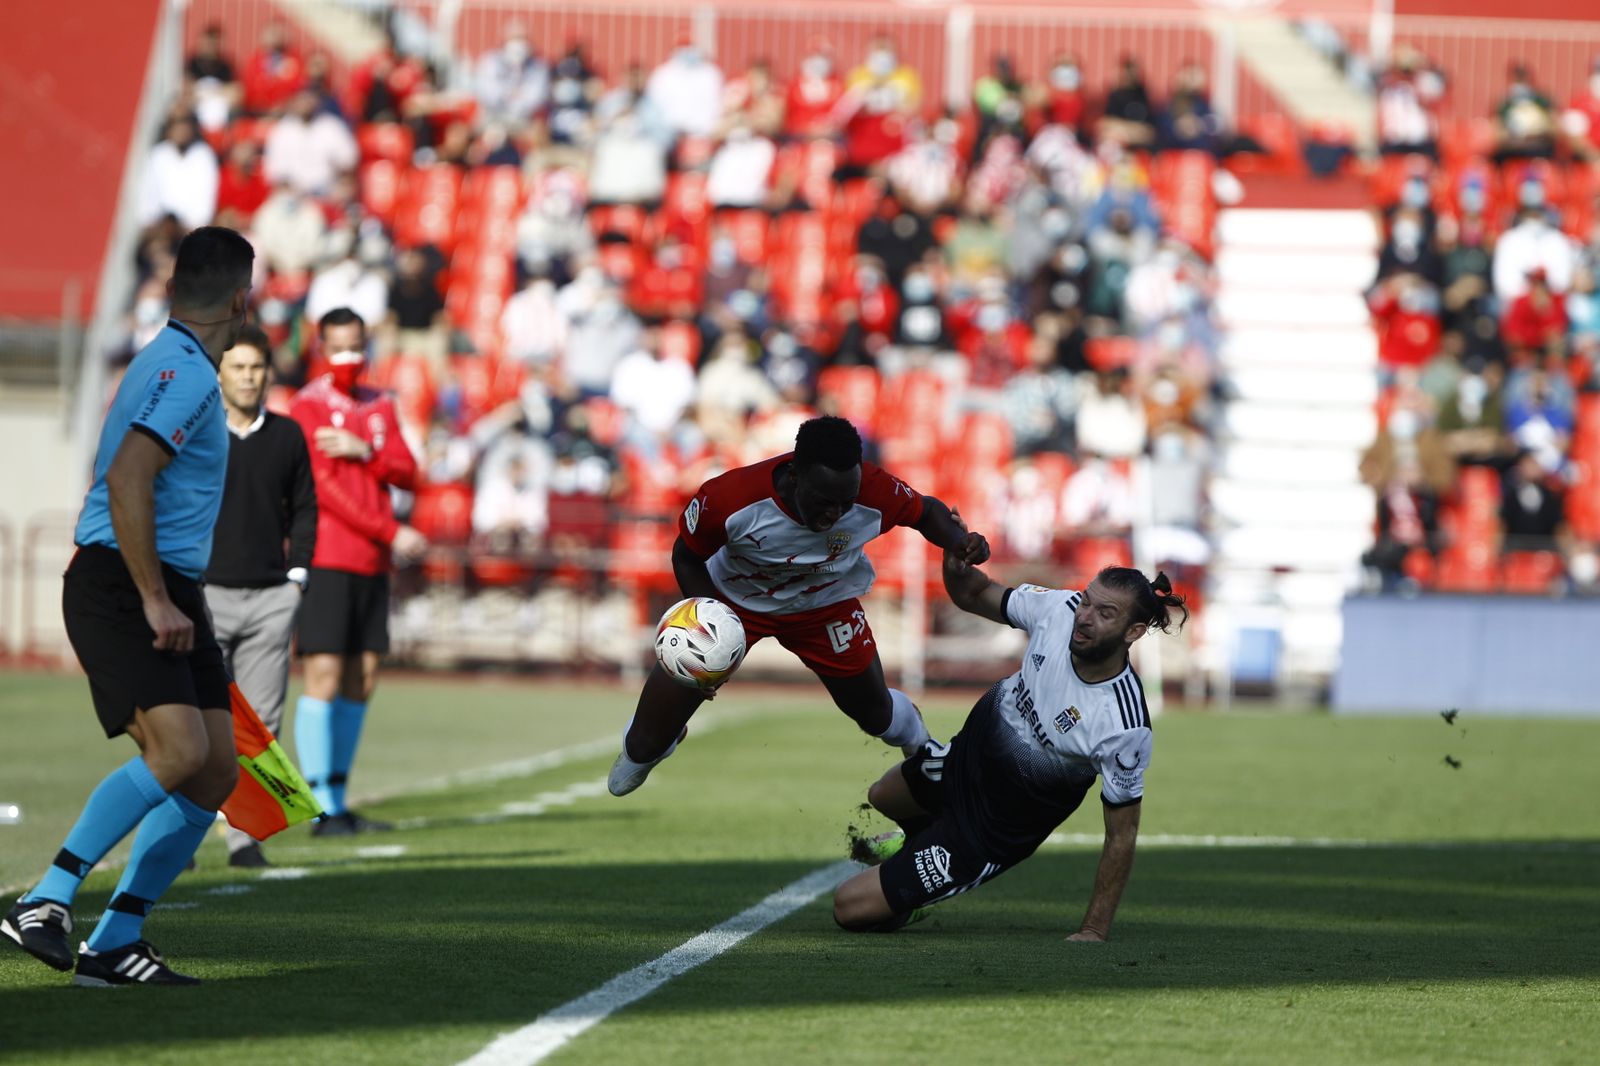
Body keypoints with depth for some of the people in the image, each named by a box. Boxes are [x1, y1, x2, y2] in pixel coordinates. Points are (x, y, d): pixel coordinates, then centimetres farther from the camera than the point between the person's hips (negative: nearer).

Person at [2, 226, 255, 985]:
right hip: (119, 588, -10)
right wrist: (154, 601, -23)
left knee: (216, 769, 1)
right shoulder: (183, 371, -13)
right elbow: (125, 480, -24)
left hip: (166, 593, 10)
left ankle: (115, 942, 3)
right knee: (178, 751, -24)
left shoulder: (176, 366, 19)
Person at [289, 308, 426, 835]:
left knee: (361, 681, 6)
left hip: (372, 563, 7)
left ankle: (338, 800, 11)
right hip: (325, 559, -7)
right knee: (323, 678, -9)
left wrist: (363, 451, -11)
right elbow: (323, 487, -12)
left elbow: (406, 473, 8)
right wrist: (391, 533, -13)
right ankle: (323, 809, -9)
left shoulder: (380, 406, 16)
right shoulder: (307, 407, -5)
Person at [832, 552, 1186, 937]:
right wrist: (957, 566, -27)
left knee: (850, 907, -4)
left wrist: (1094, 931, -24)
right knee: (882, 798, 36)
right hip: (972, 748, 6)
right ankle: (920, 838, 69)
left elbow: (1122, 834, -26)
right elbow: (973, 595, -4)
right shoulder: (1059, 608, -23)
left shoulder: (1125, 728, -37)